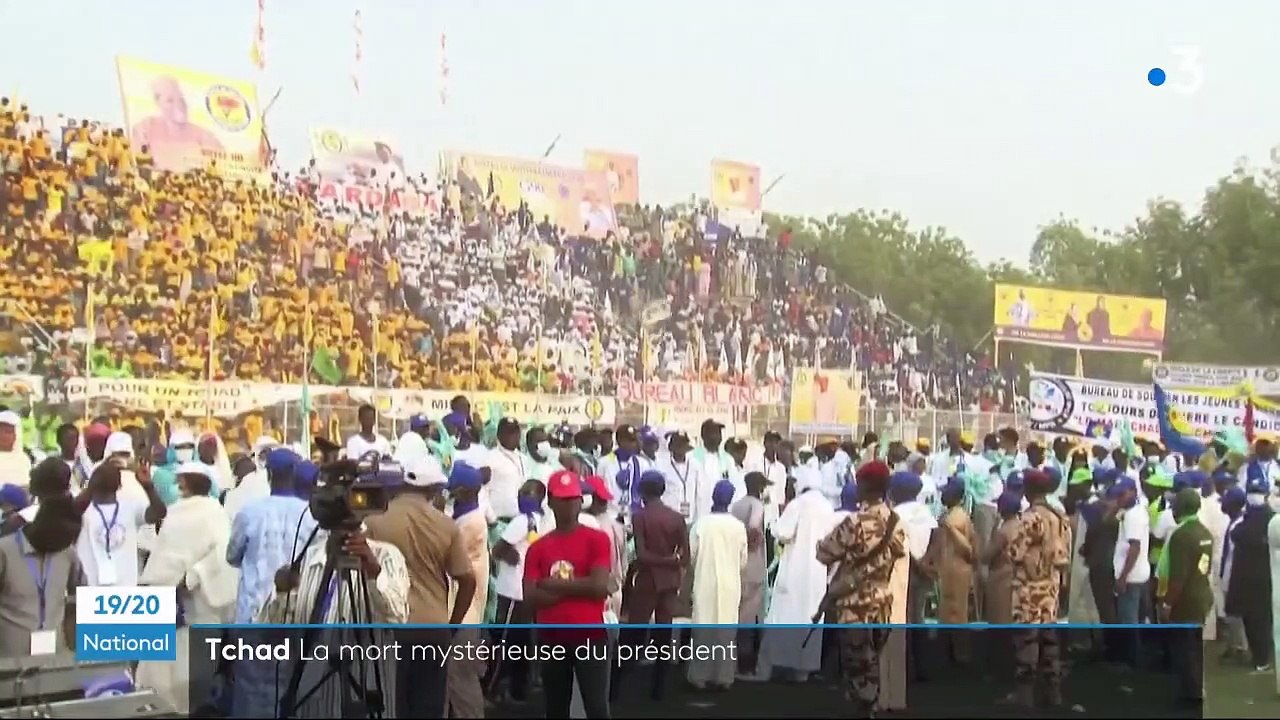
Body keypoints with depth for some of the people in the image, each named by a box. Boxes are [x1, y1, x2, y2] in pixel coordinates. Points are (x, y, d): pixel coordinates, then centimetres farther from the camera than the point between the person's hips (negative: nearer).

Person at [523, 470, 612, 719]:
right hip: (552, 638, 4)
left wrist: (554, 584, -7)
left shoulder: (597, 539, -2)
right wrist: (576, 588, -11)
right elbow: (530, 596, -4)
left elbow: (600, 586, -14)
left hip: (590, 636, -4)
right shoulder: (538, 547, 7)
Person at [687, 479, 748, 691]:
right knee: (726, 630, 8)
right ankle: (723, 677, 10)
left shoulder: (701, 524, -10)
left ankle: (700, 676, 7)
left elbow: (690, 555, -1)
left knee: (703, 628, 6)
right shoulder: (738, 526, -5)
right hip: (730, 585, 1)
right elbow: (743, 561, 4)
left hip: (705, 584, -1)